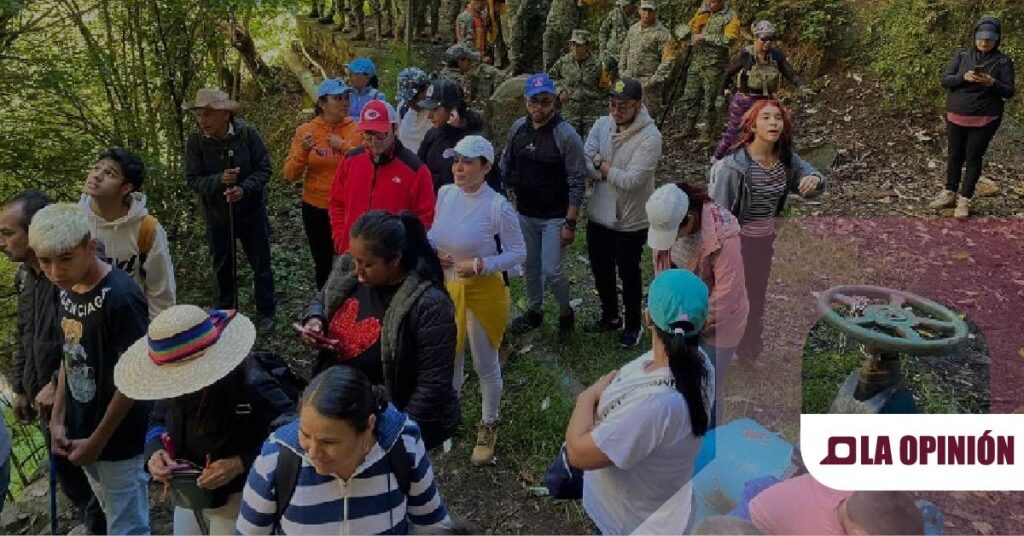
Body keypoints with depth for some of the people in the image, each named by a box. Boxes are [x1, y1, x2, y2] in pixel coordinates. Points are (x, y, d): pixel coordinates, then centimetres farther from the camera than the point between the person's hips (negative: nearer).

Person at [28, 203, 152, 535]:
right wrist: (57, 420, 6)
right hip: (81, 432, 7)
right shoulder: (67, 290, 0)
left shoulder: (120, 298, -25)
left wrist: (98, 441, -13)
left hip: (118, 439, -7)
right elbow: (70, 357, 10)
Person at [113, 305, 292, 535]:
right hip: (187, 498, 7)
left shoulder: (252, 386, -31)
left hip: (236, 503, -6)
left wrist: (241, 464, -31)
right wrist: (155, 451, -11)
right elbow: (159, 419, 9)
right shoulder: (177, 382, -9)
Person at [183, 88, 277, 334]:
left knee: (261, 263, 12)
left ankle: (266, 312, 30)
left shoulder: (248, 133, -17)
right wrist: (219, 180, -30)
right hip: (217, 214, 1)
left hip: (251, 210, -1)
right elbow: (192, 179, -12)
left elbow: (264, 169, -12)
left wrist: (244, 188, -28)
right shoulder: (195, 140, -14)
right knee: (222, 267, 16)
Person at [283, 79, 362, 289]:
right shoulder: (305, 131, -2)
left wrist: (344, 146, -21)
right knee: (322, 263, 14)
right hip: (315, 207, 2)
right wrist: (302, 151, -19)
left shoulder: (357, 129, -5)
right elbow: (290, 175, -2)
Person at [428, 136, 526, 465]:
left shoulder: (498, 206, -21)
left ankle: (488, 426, 35)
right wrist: (433, 251, -10)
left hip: (482, 292, -5)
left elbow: (519, 253, -14)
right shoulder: (445, 194, -3)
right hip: (447, 289, 5)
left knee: (485, 366, 12)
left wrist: (480, 265, -24)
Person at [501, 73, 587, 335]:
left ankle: (565, 312, 23)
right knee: (530, 266, 17)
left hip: (554, 218, -5)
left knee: (551, 270, -4)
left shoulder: (566, 135, -18)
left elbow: (577, 182, -17)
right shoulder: (518, 127, -2)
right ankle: (534, 311, 38)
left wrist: (570, 223, -18)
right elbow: (505, 166, 10)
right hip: (524, 214, 5)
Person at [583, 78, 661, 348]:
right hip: (599, 216, 6)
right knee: (600, 270, 21)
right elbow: (584, 163, -8)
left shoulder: (650, 137, -22)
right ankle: (610, 316, 44)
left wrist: (600, 164, -15)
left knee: (629, 275, 11)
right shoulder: (602, 124, -3)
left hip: (630, 221, -6)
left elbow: (630, 180, -28)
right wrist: (612, 172, -24)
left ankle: (633, 326, 33)